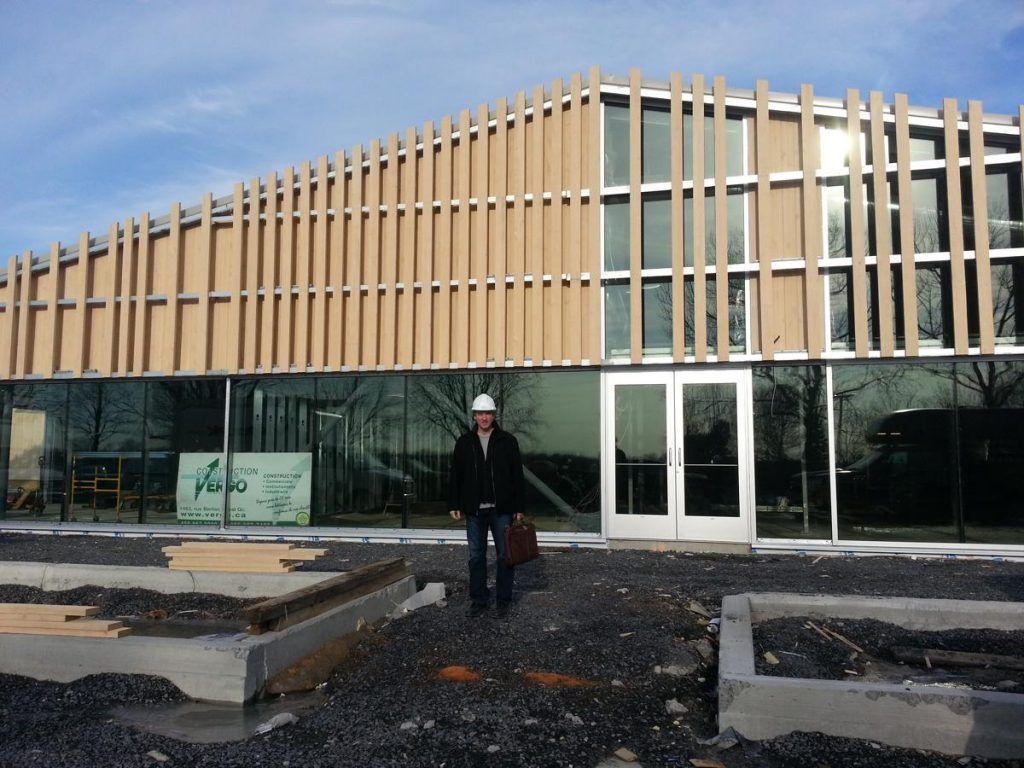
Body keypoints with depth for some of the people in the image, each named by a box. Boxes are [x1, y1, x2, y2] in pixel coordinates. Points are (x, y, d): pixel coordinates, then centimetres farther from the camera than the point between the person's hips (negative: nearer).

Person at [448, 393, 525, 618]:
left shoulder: (508, 441, 0)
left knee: (505, 555, 4)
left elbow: (517, 476, 0)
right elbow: (455, 476, 8)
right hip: (475, 510, 2)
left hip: (502, 509, -1)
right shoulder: (464, 443, 5)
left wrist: (518, 507, -4)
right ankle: (479, 600, 17)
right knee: (476, 556, 7)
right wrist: (454, 504, 2)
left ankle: (504, 600, 15)